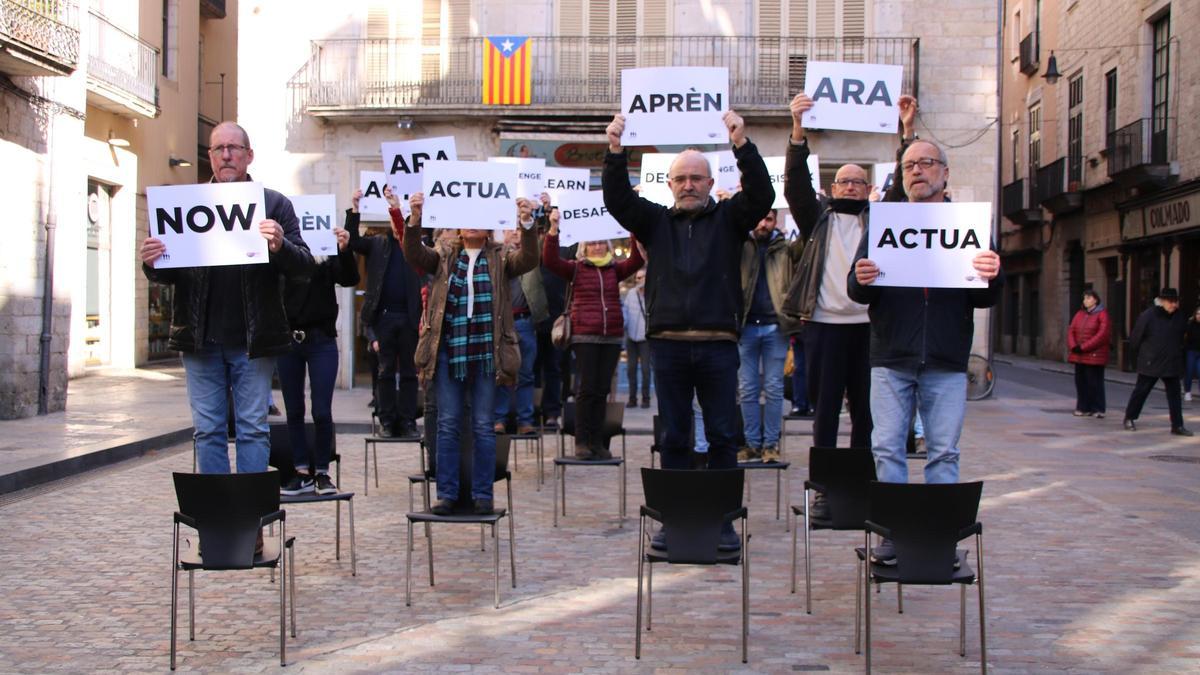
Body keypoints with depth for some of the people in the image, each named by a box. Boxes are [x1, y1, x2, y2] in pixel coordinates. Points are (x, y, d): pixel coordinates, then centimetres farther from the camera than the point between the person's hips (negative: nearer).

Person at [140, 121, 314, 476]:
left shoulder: (275, 204, 4)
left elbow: (304, 264, -2)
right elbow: (166, 274, 9)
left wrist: (279, 245, -23)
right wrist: (151, 263, -14)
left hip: (253, 339, -2)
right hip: (201, 338, 2)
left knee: (253, 429, 3)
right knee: (207, 431, 7)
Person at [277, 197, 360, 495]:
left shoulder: (330, 259, -1)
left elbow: (350, 279, -13)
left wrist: (345, 250, -31)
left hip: (320, 340, -2)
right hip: (288, 339, 2)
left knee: (322, 411, -1)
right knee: (294, 411, 8)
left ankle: (322, 472, 11)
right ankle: (303, 472, 17)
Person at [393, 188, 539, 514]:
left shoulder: (500, 258, 8)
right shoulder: (444, 255, 10)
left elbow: (528, 259, -11)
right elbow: (414, 255, -8)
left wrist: (526, 223, -28)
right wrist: (414, 219, -25)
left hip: (486, 351, -1)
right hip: (448, 349, 1)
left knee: (483, 425, 4)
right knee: (447, 424, 3)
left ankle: (482, 493, 11)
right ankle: (447, 493, 9)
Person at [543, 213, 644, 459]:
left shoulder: (615, 269, 11)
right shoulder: (576, 268, 4)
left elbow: (636, 260, -4)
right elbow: (550, 260, -9)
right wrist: (553, 229, -21)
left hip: (612, 336, 3)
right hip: (585, 335, -3)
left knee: (602, 389, 6)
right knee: (587, 388, -5)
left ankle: (597, 441, 11)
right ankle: (581, 441, 1)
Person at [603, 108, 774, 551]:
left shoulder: (729, 219, 9)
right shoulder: (656, 221, 13)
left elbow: (761, 194, -7)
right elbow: (617, 199, 0)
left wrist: (742, 145, -20)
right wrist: (615, 153, -15)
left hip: (718, 344, -1)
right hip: (668, 343, 1)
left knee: (723, 436, 2)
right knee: (674, 436, 7)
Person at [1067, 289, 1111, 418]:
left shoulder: (1102, 314, -5)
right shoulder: (1079, 314, 15)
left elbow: (1102, 334, -14)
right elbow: (1071, 330, 10)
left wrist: (1084, 347, -16)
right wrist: (1073, 346, -9)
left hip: (1094, 355, -6)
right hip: (1079, 355, 6)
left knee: (1094, 382, -4)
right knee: (1081, 381, 7)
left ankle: (1098, 409, 3)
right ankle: (1083, 408, 15)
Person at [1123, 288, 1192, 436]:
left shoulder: (1178, 318, 3)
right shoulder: (1148, 316, -13)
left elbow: (1181, 338, 18)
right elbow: (1135, 339, -6)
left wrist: (1177, 353, 15)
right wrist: (1143, 354, 3)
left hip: (1172, 364, 5)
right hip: (1150, 364, -5)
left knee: (1174, 394, 3)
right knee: (1140, 391, 6)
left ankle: (1177, 425, 7)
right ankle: (1129, 418, 22)